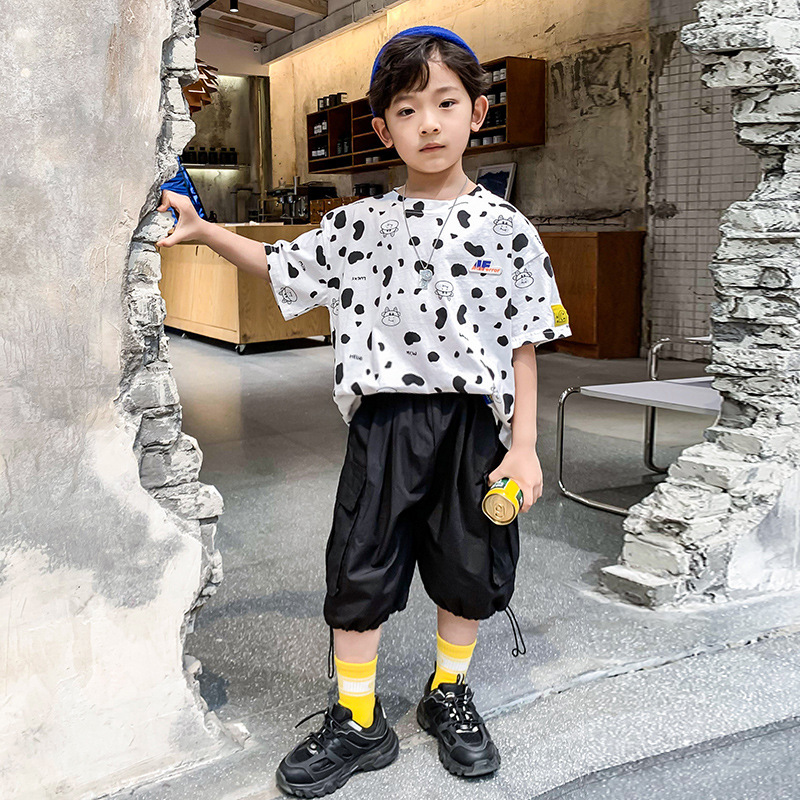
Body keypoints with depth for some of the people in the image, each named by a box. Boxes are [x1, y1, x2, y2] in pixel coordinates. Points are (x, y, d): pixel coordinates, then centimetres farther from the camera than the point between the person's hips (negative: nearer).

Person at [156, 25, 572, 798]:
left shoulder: (506, 228, -2)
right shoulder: (362, 224, 2)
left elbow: (521, 345, -1)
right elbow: (281, 266, 14)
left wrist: (523, 444, -4)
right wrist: (203, 231, 4)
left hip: (474, 422, 0)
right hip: (386, 420, 1)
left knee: (467, 570, 13)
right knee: (360, 569, 6)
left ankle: (448, 695, 38)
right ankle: (357, 722, 24)